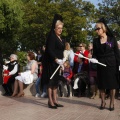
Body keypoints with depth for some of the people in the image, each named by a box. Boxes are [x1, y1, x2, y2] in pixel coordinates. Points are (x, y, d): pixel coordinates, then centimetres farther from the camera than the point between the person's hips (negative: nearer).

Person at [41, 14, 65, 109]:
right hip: (51, 62, -9)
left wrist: (62, 60, 17)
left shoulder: (60, 38, 15)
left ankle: (55, 100, 16)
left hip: (57, 62, 9)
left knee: (56, 81, 10)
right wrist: (55, 59, -31)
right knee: (51, 81, -5)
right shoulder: (52, 37, -11)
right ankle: (50, 101, 0)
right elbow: (50, 50, -20)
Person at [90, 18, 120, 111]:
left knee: (112, 84, 3)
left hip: (111, 65, -2)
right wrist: (94, 59, -13)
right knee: (101, 84, 6)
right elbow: (95, 53, 8)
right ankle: (103, 101, 19)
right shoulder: (96, 41, 5)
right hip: (100, 65, 2)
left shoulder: (112, 39, -2)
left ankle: (112, 102, 13)